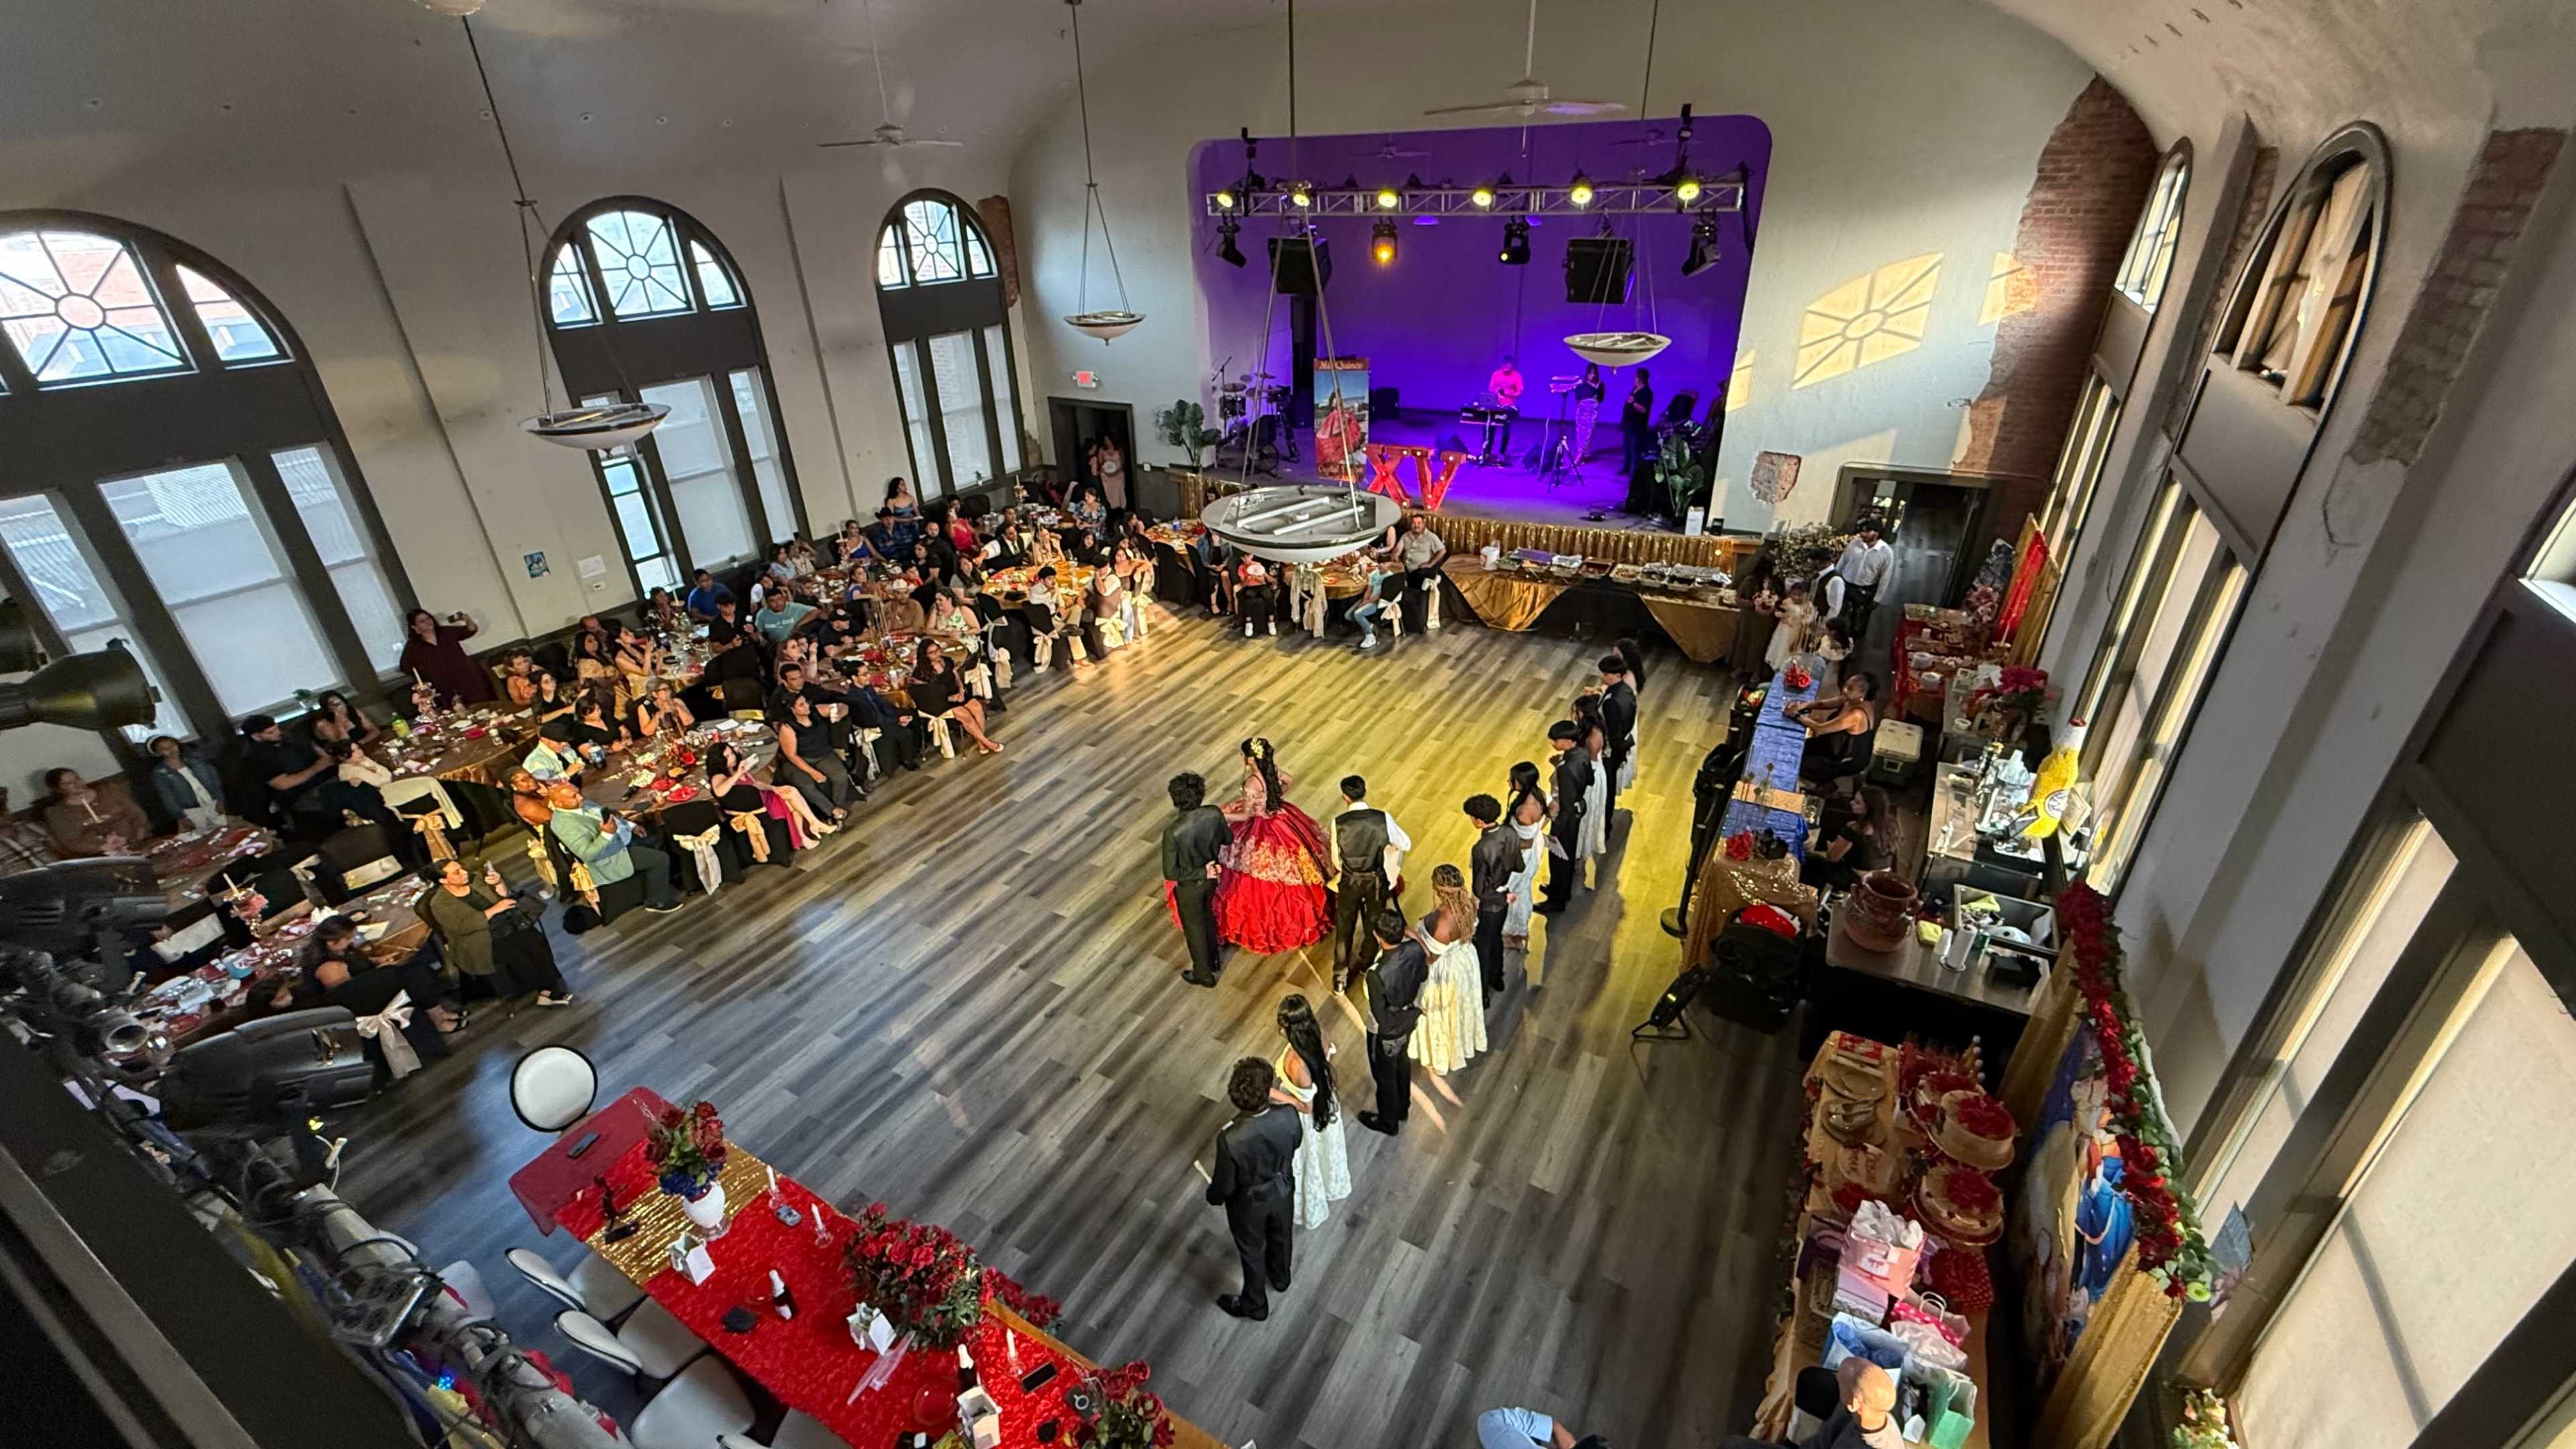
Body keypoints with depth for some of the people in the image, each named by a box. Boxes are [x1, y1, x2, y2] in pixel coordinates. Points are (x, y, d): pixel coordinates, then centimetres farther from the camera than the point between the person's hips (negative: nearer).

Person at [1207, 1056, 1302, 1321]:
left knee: (1252, 1251, 26)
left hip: (1249, 1202, -3)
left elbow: (1225, 1185, -22)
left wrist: (1213, 1197, 1)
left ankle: (1255, 1304, 52)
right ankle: (1280, 1277, 63)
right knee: (1280, 1236, 34)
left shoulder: (1230, 1138, -40)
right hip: (1283, 1190, 3)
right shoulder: (1289, 1115, -32)